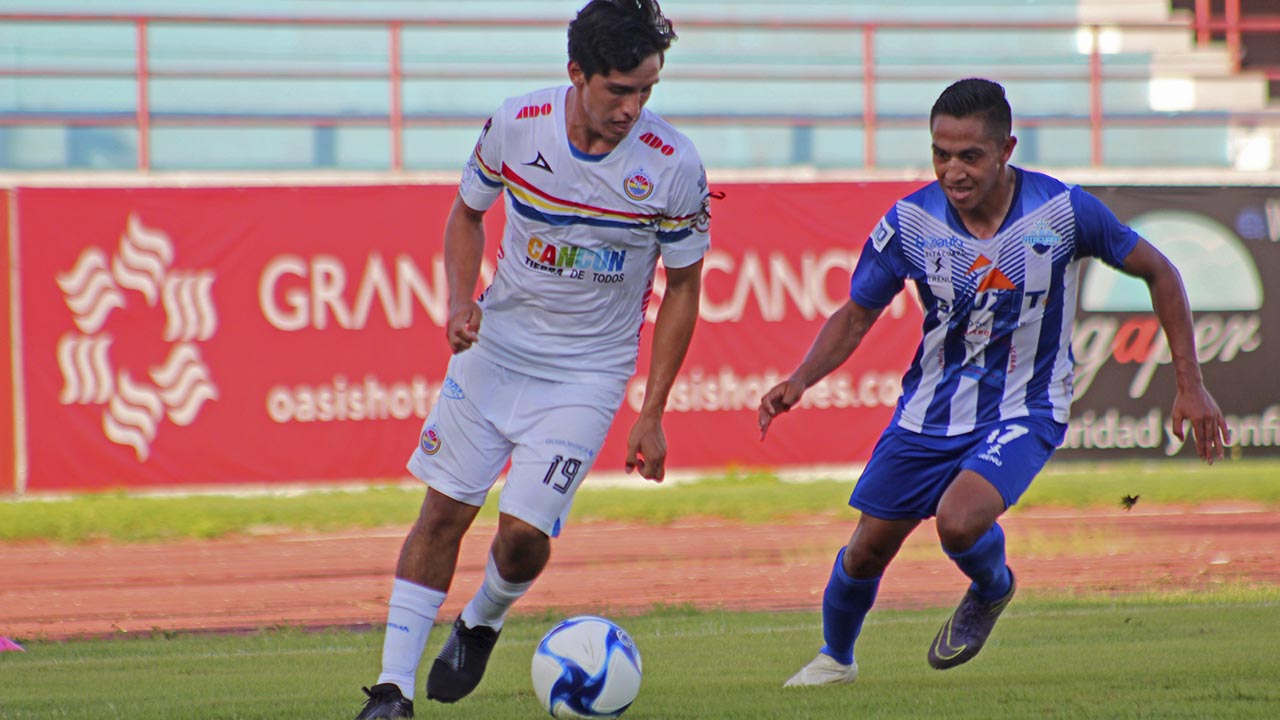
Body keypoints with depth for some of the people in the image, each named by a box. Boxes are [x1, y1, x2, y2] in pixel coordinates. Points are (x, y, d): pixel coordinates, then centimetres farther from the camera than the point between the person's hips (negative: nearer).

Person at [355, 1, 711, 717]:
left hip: (588, 370, -2)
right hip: (496, 343, 2)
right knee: (445, 511, -2)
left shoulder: (674, 167, -17)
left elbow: (682, 289, -4)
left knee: (524, 534, -12)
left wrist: (652, 415, -5)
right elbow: (468, 211, 9)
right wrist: (461, 301, -10)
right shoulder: (516, 125, -12)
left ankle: (481, 624, 22)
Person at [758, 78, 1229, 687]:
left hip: (1024, 412, -3)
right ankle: (835, 657, 39)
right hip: (931, 410, 3)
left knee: (959, 521, -28)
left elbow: (1157, 273, -4)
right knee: (869, 547, 8)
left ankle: (992, 590, 9)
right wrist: (799, 381, -19)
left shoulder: (1063, 211, -20)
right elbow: (855, 316, -1)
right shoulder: (910, 221, -15)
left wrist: (1189, 386, -5)